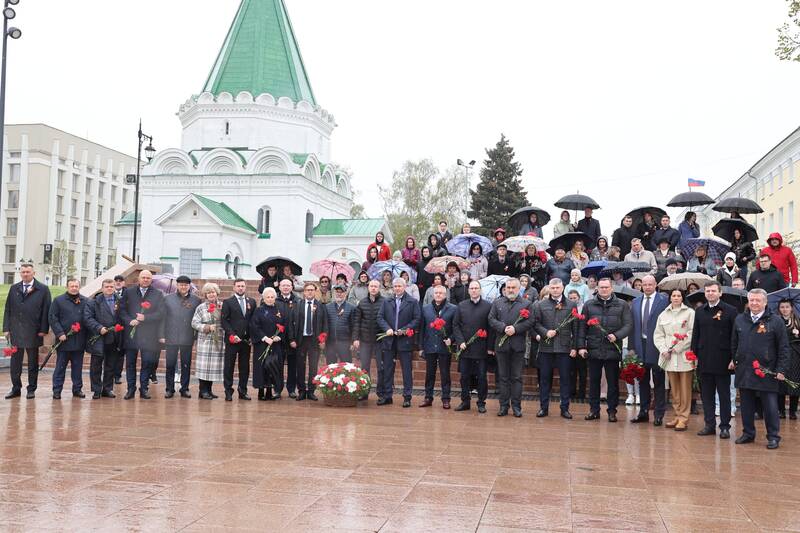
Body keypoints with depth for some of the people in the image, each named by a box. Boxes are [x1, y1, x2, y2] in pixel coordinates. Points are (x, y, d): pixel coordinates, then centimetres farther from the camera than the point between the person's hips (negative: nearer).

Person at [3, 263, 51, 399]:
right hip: (15, 331, 3)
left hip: (33, 331, -3)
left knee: (33, 362, 6)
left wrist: (43, 330, -9)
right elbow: (7, 310, 10)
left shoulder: (43, 289, 0)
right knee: (15, 361, 6)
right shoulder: (14, 288, 10)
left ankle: (31, 389, 13)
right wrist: (6, 328, 2)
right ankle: (16, 389, 14)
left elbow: (46, 310, -3)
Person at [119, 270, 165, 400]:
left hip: (149, 334, -1)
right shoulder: (128, 292, 8)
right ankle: (131, 389, 13)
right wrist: (129, 321, -11)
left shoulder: (158, 294, 4)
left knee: (148, 362, 0)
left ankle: (144, 389, 10)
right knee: (130, 362, 5)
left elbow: (160, 314, -3)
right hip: (131, 333, 1)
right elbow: (122, 309, 5)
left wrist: (145, 318, -14)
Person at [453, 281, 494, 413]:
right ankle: (465, 402, 18)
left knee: (481, 377, 3)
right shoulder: (461, 306, 8)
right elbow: (456, 325, 7)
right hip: (465, 348, 2)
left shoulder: (488, 306, 0)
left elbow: (491, 328, -2)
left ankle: (481, 403, 13)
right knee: (464, 376, 8)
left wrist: (490, 347, -7)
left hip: (481, 349, -2)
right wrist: (460, 341, -5)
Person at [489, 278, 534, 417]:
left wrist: (515, 329, -17)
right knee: (503, 377, 7)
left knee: (517, 378, 3)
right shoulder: (497, 303, 10)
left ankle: (516, 406, 9)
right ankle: (504, 406, 13)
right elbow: (491, 319, 1)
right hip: (501, 344, 2)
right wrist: (504, 328, -14)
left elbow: (530, 322, -4)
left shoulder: (526, 304, 5)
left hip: (518, 345, -2)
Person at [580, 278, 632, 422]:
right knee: (594, 381, 7)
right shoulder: (589, 305, 8)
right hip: (593, 349, 1)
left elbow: (628, 325, -1)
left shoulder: (622, 305, 4)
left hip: (613, 350, -1)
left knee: (613, 382, 5)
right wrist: (581, 346, 0)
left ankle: (612, 411, 15)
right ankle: (594, 410, 17)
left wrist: (617, 336, -17)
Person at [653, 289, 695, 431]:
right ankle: (678, 416, 17)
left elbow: (692, 333, -7)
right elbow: (658, 335, 13)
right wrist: (664, 350, -2)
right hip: (669, 356, 4)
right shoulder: (663, 315, 13)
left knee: (685, 389, -2)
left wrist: (677, 347, -11)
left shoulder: (690, 313, 0)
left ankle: (684, 418, 2)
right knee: (674, 389, 9)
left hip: (684, 355, -4)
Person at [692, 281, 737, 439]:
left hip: (722, 360, -4)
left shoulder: (730, 311, -3)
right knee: (706, 394, 8)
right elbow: (695, 335, 13)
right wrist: (694, 354, 6)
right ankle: (709, 424, 16)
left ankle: (725, 426, 11)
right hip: (704, 360, 4)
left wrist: (734, 358, -10)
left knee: (724, 394, 5)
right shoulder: (699, 311, 10)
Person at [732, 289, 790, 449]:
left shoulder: (776, 321, -4)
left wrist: (781, 370, -7)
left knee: (770, 406, 1)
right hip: (744, 371, 4)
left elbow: (783, 348, -4)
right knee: (746, 405, 11)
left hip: (767, 372, -4)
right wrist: (734, 360, 17)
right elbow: (734, 343, 20)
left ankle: (773, 437, 12)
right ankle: (748, 433, 23)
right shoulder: (740, 320, 8)